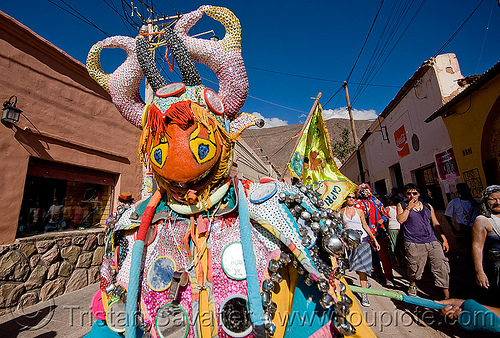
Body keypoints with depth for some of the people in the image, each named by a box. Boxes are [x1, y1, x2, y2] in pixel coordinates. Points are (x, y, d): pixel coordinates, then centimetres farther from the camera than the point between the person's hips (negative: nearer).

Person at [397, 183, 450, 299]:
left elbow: (435, 224, 19)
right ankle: (412, 285, 34)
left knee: (442, 268, -3)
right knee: (414, 270, 5)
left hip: (432, 242, 4)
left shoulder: (428, 206, 15)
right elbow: (400, 220, -11)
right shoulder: (402, 205, 4)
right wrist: (409, 207, -11)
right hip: (414, 245, -3)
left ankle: (447, 297, 10)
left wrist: (444, 239, 13)